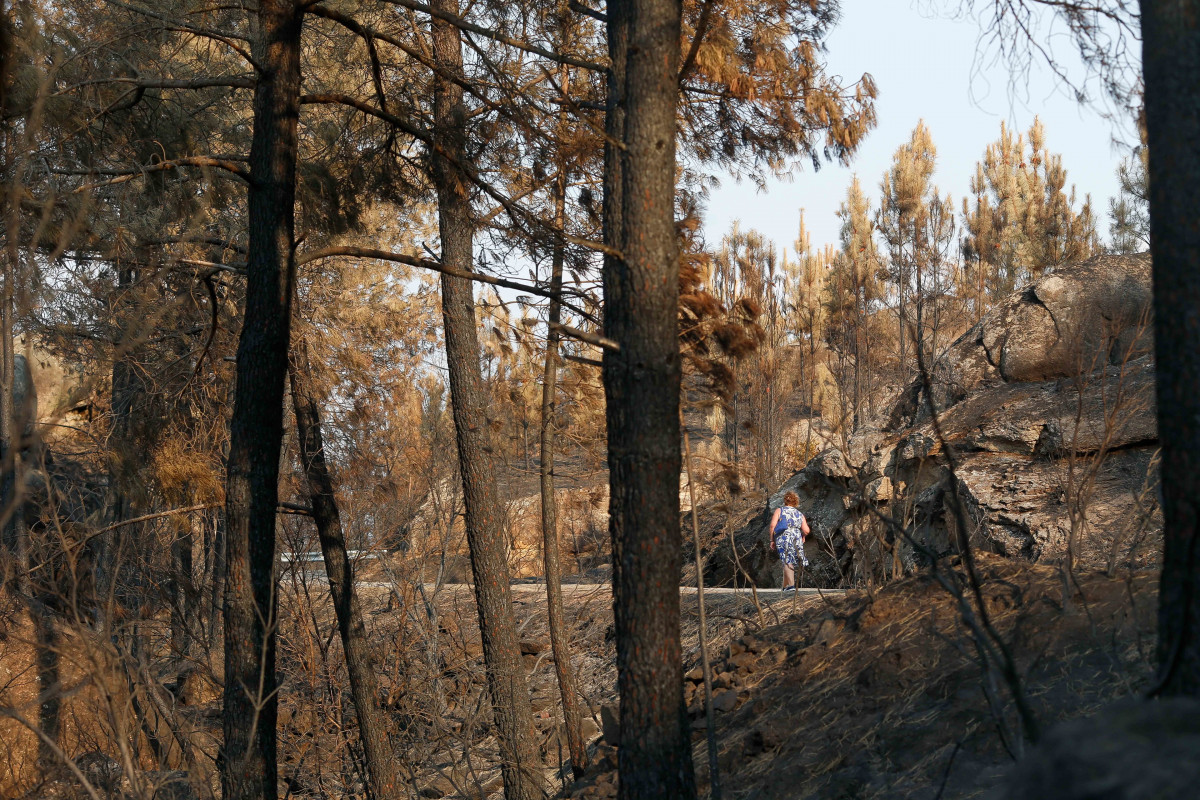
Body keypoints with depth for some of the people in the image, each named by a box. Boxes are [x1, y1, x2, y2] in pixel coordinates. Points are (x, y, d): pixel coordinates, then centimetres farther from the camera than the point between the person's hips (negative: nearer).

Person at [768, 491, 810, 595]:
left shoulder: (779, 510, 9)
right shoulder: (799, 514, 17)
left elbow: (772, 525, -4)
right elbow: (806, 530, 6)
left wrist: (772, 540, 4)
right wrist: (802, 536, 27)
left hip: (783, 538, -3)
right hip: (796, 539, 3)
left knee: (787, 562, -9)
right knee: (788, 562, 13)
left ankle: (791, 585, -24)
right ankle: (785, 586, 16)